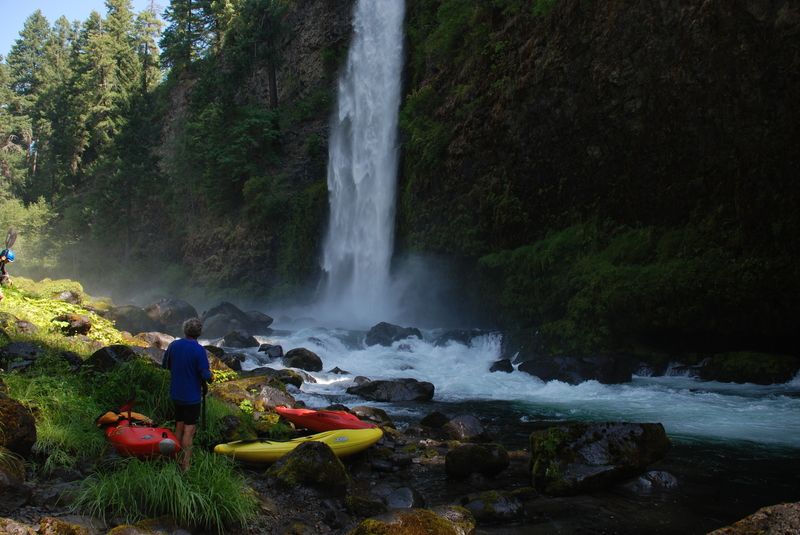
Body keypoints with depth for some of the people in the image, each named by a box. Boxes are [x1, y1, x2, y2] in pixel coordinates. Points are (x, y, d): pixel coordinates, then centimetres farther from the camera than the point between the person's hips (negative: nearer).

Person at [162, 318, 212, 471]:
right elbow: (205, 375, -21)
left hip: (175, 394, 6)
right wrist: (209, 374, 0)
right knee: (189, 431, 2)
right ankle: (186, 466, 7)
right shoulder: (199, 350, -21)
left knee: (179, 428, 18)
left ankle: (179, 460, 30)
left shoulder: (173, 345, -3)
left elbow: (165, 365, 10)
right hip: (192, 396, -6)